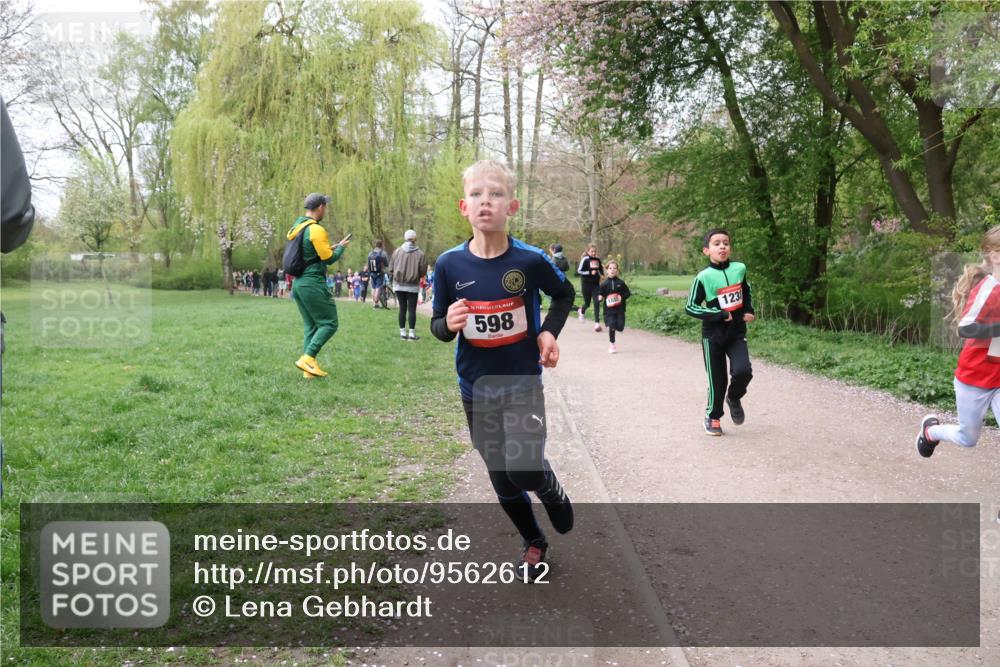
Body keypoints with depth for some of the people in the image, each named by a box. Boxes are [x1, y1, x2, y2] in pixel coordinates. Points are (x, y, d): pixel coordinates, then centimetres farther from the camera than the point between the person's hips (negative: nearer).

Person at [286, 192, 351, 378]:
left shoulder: (296, 228, 13)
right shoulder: (316, 230, -15)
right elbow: (329, 259, -13)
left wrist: (329, 248, 19)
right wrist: (341, 246, 5)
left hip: (298, 283, 9)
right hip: (313, 284, -9)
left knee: (310, 326, 12)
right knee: (329, 323, -2)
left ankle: (309, 368, 10)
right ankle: (307, 358, -12)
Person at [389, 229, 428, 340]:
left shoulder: (397, 251, -4)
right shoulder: (420, 254, -10)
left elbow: (391, 269, -1)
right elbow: (423, 271, -7)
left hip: (398, 285, 2)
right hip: (412, 286, -2)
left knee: (402, 308, 10)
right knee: (412, 309, 3)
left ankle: (402, 333, 13)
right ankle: (412, 334, 3)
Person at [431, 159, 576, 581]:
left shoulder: (530, 260, -13)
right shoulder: (449, 264, -10)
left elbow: (565, 294, 7)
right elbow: (437, 325, -1)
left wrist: (549, 331, -9)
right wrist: (448, 325, -23)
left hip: (523, 384, -2)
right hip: (476, 389, 2)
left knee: (524, 468, -16)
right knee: (501, 478, 13)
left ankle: (552, 491, 22)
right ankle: (533, 542, 38)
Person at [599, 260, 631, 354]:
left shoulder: (621, 283, -1)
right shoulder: (604, 284, 0)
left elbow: (628, 293, 4)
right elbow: (601, 294, 6)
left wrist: (622, 297, -14)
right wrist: (600, 298, -16)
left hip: (620, 309, 1)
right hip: (609, 309, -1)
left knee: (620, 328, -2)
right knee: (611, 327, -9)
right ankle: (612, 345, 8)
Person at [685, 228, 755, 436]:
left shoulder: (740, 269, 0)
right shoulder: (703, 278, -12)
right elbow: (691, 307, -11)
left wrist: (749, 310, 6)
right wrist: (720, 315, -17)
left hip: (737, 332, 3)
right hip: (713, 335, -3)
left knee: (743, 371, -16)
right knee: (717, 380, 3)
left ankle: (734, 398, 16)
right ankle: (713, 417, 26)